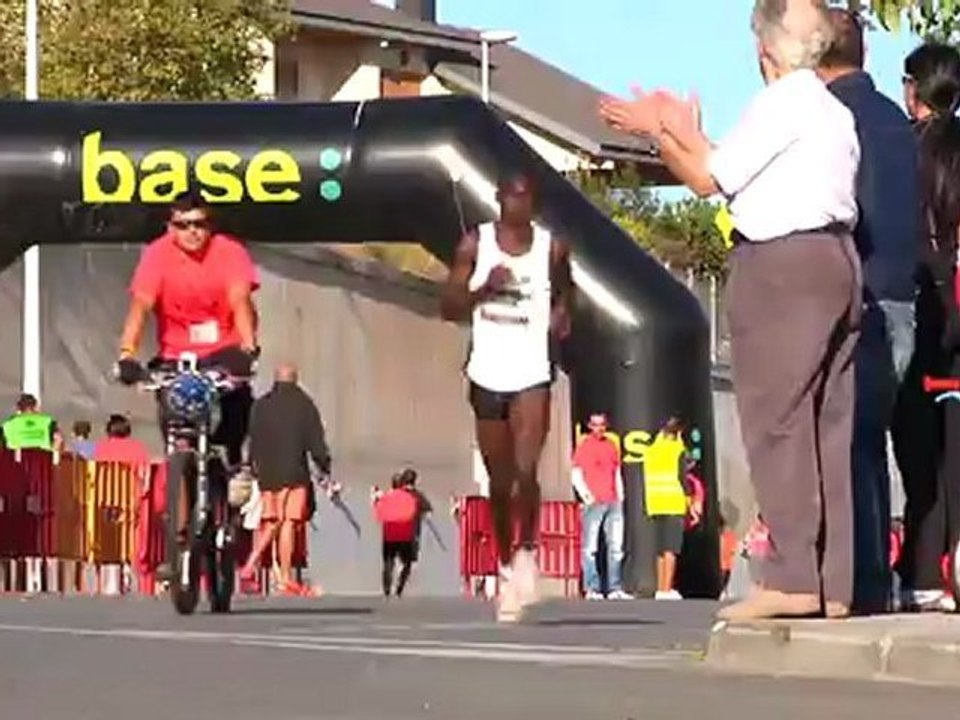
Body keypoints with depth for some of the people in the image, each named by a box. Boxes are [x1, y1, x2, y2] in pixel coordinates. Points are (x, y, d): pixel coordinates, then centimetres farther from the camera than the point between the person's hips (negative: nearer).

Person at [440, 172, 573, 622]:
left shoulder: (552, 247, 2)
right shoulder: (475, 244, 1)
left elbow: (564, 292, 21)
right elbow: (448, 308, 1)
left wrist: (562, 314, 0)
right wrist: (484, 288, -15)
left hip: (532, 372, -1)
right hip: (488, 372, 1)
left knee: (526, 470, -18)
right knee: (499, 481, 9)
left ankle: (527, 551, 5)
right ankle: (505, 566, 24)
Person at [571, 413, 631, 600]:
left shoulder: (611, 446, 16)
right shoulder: (584, 446, 1)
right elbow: (576, 475, -2)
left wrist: (620, 498, 13)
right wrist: (586, 495, -14)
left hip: (613, 502, 5)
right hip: (594, 503, -5)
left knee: (616, 547, 4)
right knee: (590, 547, -6)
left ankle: (615, 588, 6)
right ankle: (592, 589, -6)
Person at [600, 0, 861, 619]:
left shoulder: (781, 104, -9)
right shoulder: (832, 110, 21)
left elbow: (708, 179, -6)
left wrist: (658, 131, 9)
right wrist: (685, 133, 24)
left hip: (784, 266, -9)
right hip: (835, 264, 9)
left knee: (778, 423, -10)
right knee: (826, 428, 5)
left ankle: (793, 579, -15)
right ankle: (832, 584, 3)